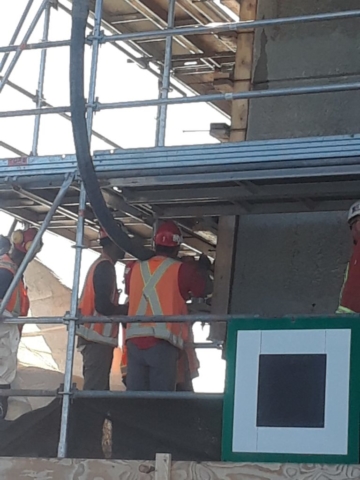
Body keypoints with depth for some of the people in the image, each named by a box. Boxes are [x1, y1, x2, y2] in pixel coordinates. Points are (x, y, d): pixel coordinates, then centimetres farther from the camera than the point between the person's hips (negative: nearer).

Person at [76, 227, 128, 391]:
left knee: (96, 389, 9)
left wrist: (124, 309, 12)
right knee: (96, 390, -12)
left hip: (95, 337, 10)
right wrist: (128, 309, -6)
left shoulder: (99, 265, 19)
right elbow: (103, 305, -20)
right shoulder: (105, 266, -12)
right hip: (98, 337, -10)